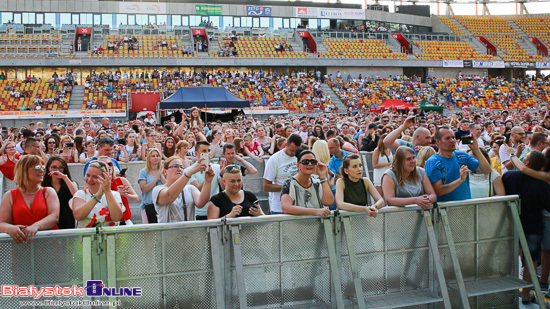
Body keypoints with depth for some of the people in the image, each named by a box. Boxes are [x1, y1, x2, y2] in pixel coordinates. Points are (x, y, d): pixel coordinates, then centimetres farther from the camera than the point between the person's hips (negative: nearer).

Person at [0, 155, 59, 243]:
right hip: (20, 242, 0)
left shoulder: (48, 192, 15)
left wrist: (36, 226, -21)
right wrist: (10, 229, -19)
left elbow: (54, 217, -1)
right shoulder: (10, 196, 15)